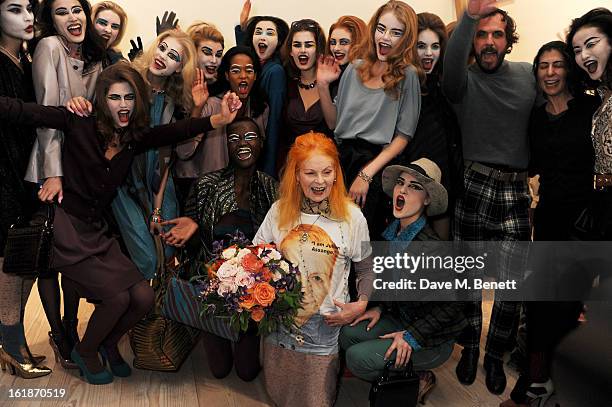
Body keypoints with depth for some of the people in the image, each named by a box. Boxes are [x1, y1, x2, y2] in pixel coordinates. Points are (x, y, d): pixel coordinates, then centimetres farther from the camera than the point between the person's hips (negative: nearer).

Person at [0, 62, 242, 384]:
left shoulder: (134, 138, 2)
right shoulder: (81, 124, -10)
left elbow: (172, 133, -14)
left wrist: (218, 119, -30)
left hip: (96, 231, 6)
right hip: (66, 229, -5)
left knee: (144, 297, -6)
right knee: (118, 297, -15)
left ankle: (109, 344, 26)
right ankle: (85, 352, 16)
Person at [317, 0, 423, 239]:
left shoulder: (407, 75, -4)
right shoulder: (355, 69, 8)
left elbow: (403, 136, -7)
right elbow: (334, 123, 13)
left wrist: (366, 174, -14)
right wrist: (323, 86, -1)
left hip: (376, 164, -4)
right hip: (341, 158, 4)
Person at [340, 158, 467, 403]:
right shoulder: (393, 231, -2)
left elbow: (451, 304, -22)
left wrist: (412, 336, -21)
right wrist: (382, 308, 4)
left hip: (433, 339, -8)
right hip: (401, 317, 8)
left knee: (357, 358, -17)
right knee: (347, 334, -5)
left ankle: (419, 380, 4)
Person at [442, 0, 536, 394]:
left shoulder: (529, 75, 8)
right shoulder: (466, 81, -1)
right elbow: (451, 65, -25)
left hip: (516, 191, 2)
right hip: (474, 187, -2)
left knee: (513, 283, 4)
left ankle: (495, 357, 26)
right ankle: (470, 348, 30)